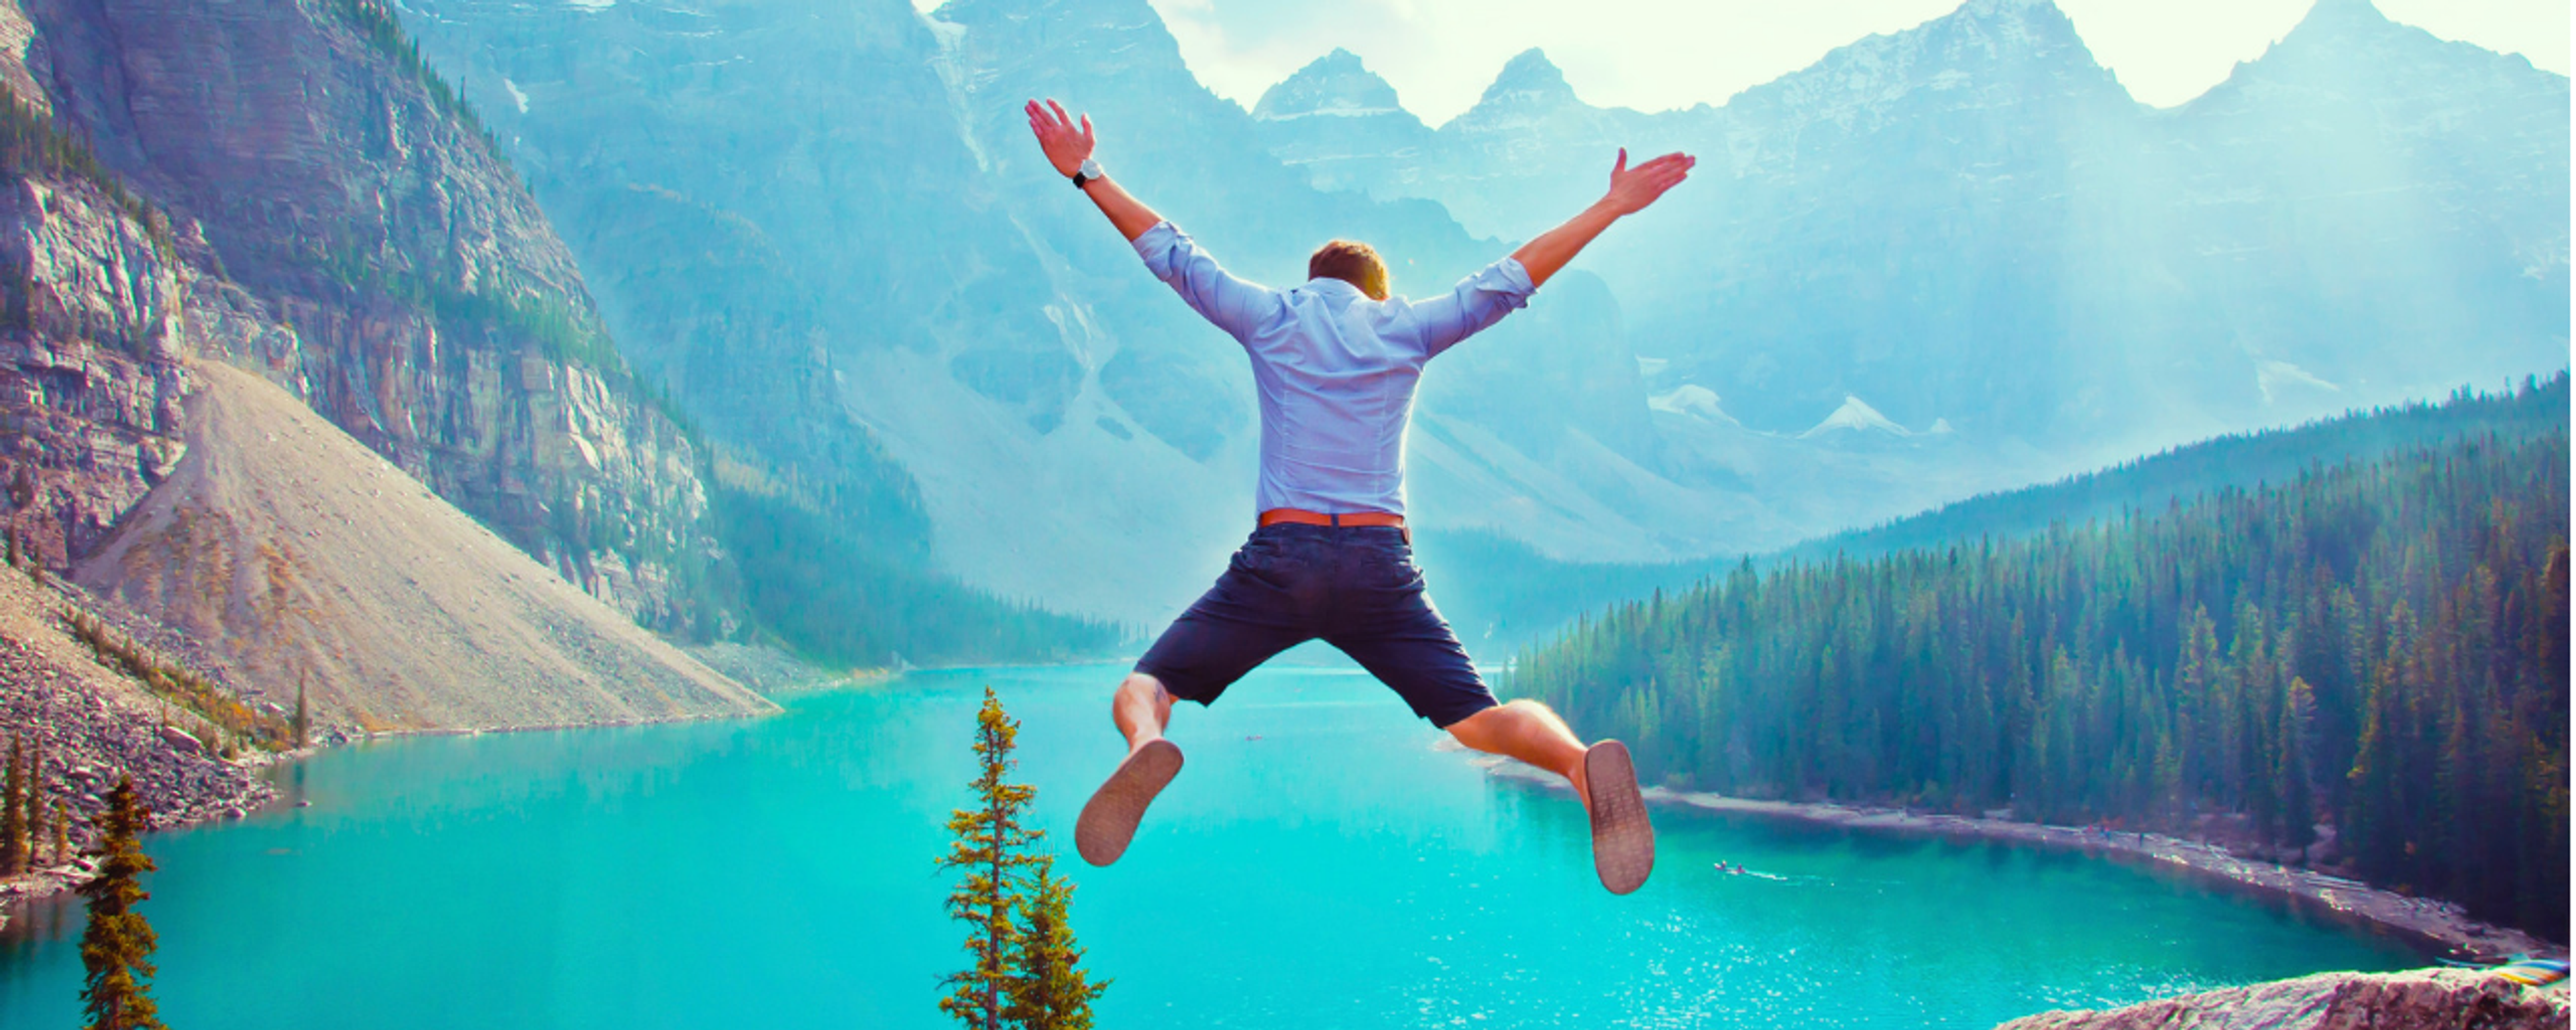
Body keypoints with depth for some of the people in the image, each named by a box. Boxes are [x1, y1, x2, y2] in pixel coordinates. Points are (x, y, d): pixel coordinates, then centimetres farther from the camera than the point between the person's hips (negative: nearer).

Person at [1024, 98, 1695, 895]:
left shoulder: (1270, 318, 13)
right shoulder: (1407, 327, 14)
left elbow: (1170, 252, 20)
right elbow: (1511, 278, 18)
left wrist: (1087, 176, 31)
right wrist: (1610, 208, 26)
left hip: (1276, 560, -1)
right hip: (1382, 567, 1)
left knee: (1142, 688, 6)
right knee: (1478, 717, 3)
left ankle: (1147, 748, -31)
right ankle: (1582, 762, -30)